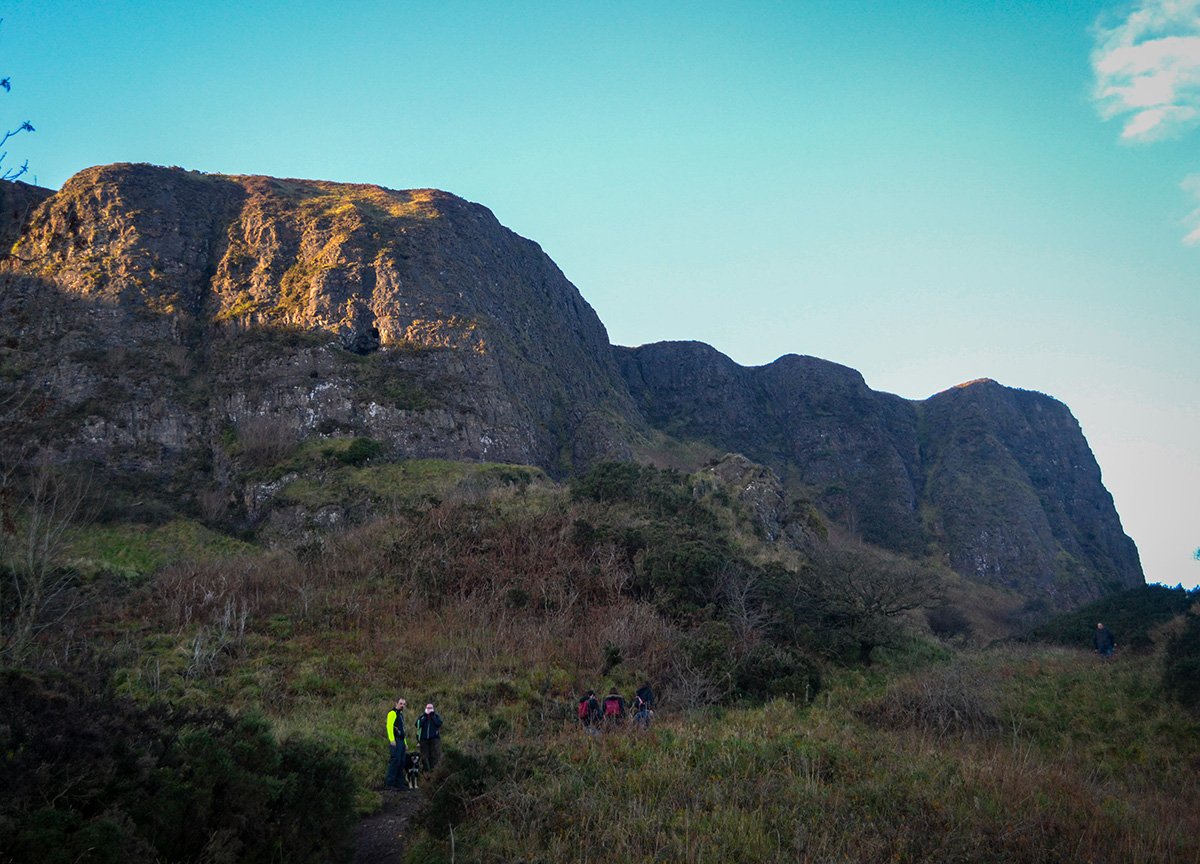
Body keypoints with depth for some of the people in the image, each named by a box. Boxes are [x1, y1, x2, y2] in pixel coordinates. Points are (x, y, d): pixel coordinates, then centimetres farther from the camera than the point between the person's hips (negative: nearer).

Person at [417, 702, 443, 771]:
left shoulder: (437, 716, 12)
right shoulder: (421, 717, 15)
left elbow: (439, 723, -9)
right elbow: (418, 724, -4)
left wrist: (432, 715, -5)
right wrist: (425, 716, -4)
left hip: (434, 738, -1)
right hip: (424, 739, 1)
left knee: (434, 755, -9)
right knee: (424, 756, 0)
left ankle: (433, 768, -9)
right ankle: (425, 770, 6)